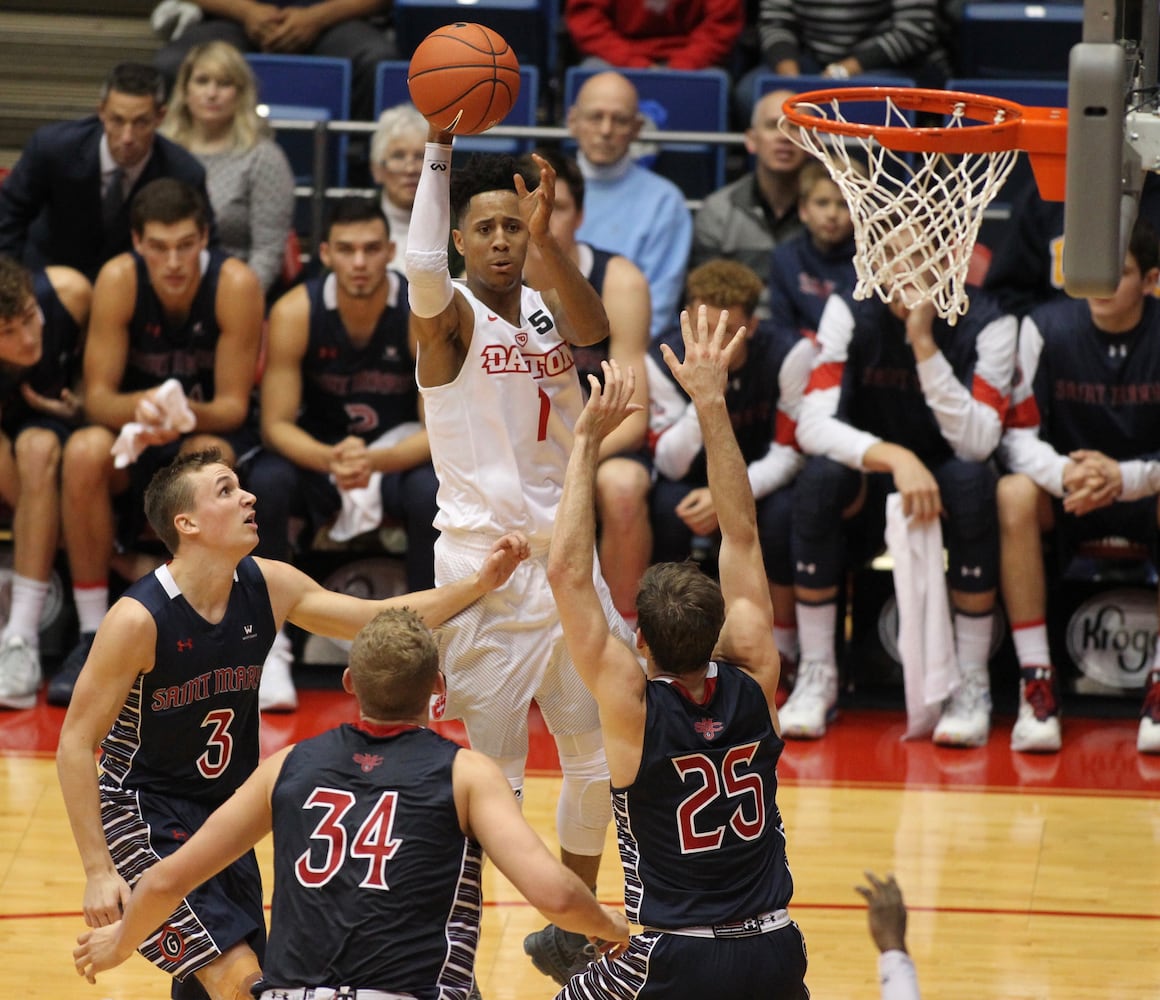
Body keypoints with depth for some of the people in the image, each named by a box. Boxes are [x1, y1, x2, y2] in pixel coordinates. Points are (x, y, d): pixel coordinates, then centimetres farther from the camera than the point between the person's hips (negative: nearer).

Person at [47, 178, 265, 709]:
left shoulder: (235, 285, -20)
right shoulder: (119, 280, -16)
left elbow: (233, 405, -15)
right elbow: (97, 397, -14)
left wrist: (185, 414, -38)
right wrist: (140, 406, -38)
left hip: (213, 429, -1)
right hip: (134, 427, 2)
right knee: (84, 452, -32)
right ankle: (93, 635, -22)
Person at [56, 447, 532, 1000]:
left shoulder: (267, 587, -5)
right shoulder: (140, 618, -23)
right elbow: (75, 743, -19)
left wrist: (477, 582, -8)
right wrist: (98, 871, -23)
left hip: (224, 812, 7)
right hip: (144, 817, -7)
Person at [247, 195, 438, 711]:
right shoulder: (295, 312, -17)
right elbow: (277, 423, -16)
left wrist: (377, 461, -39)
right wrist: (331, 459, -38)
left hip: (402, 448, -1)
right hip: (318, 448, 1)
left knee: (432, 491, -34)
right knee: (265, 481, -31)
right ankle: (269, 647, -21)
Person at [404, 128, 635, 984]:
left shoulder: (550, 310, 9)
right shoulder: (451, 316, -5)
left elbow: (596, 328, -15)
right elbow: (422, 266, -29)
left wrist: (547, 239, -32)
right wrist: (438, 147, -36)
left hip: (565, 560, 6)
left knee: (603, 760, 11)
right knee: (494, 777, -7)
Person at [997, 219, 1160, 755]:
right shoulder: (1046, 328, -10)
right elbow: (1018, 436, -12)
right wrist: (1065, 475, -33)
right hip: (1065, 495, 1)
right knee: (1014, 495, -31)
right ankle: (1036, 681, -31)